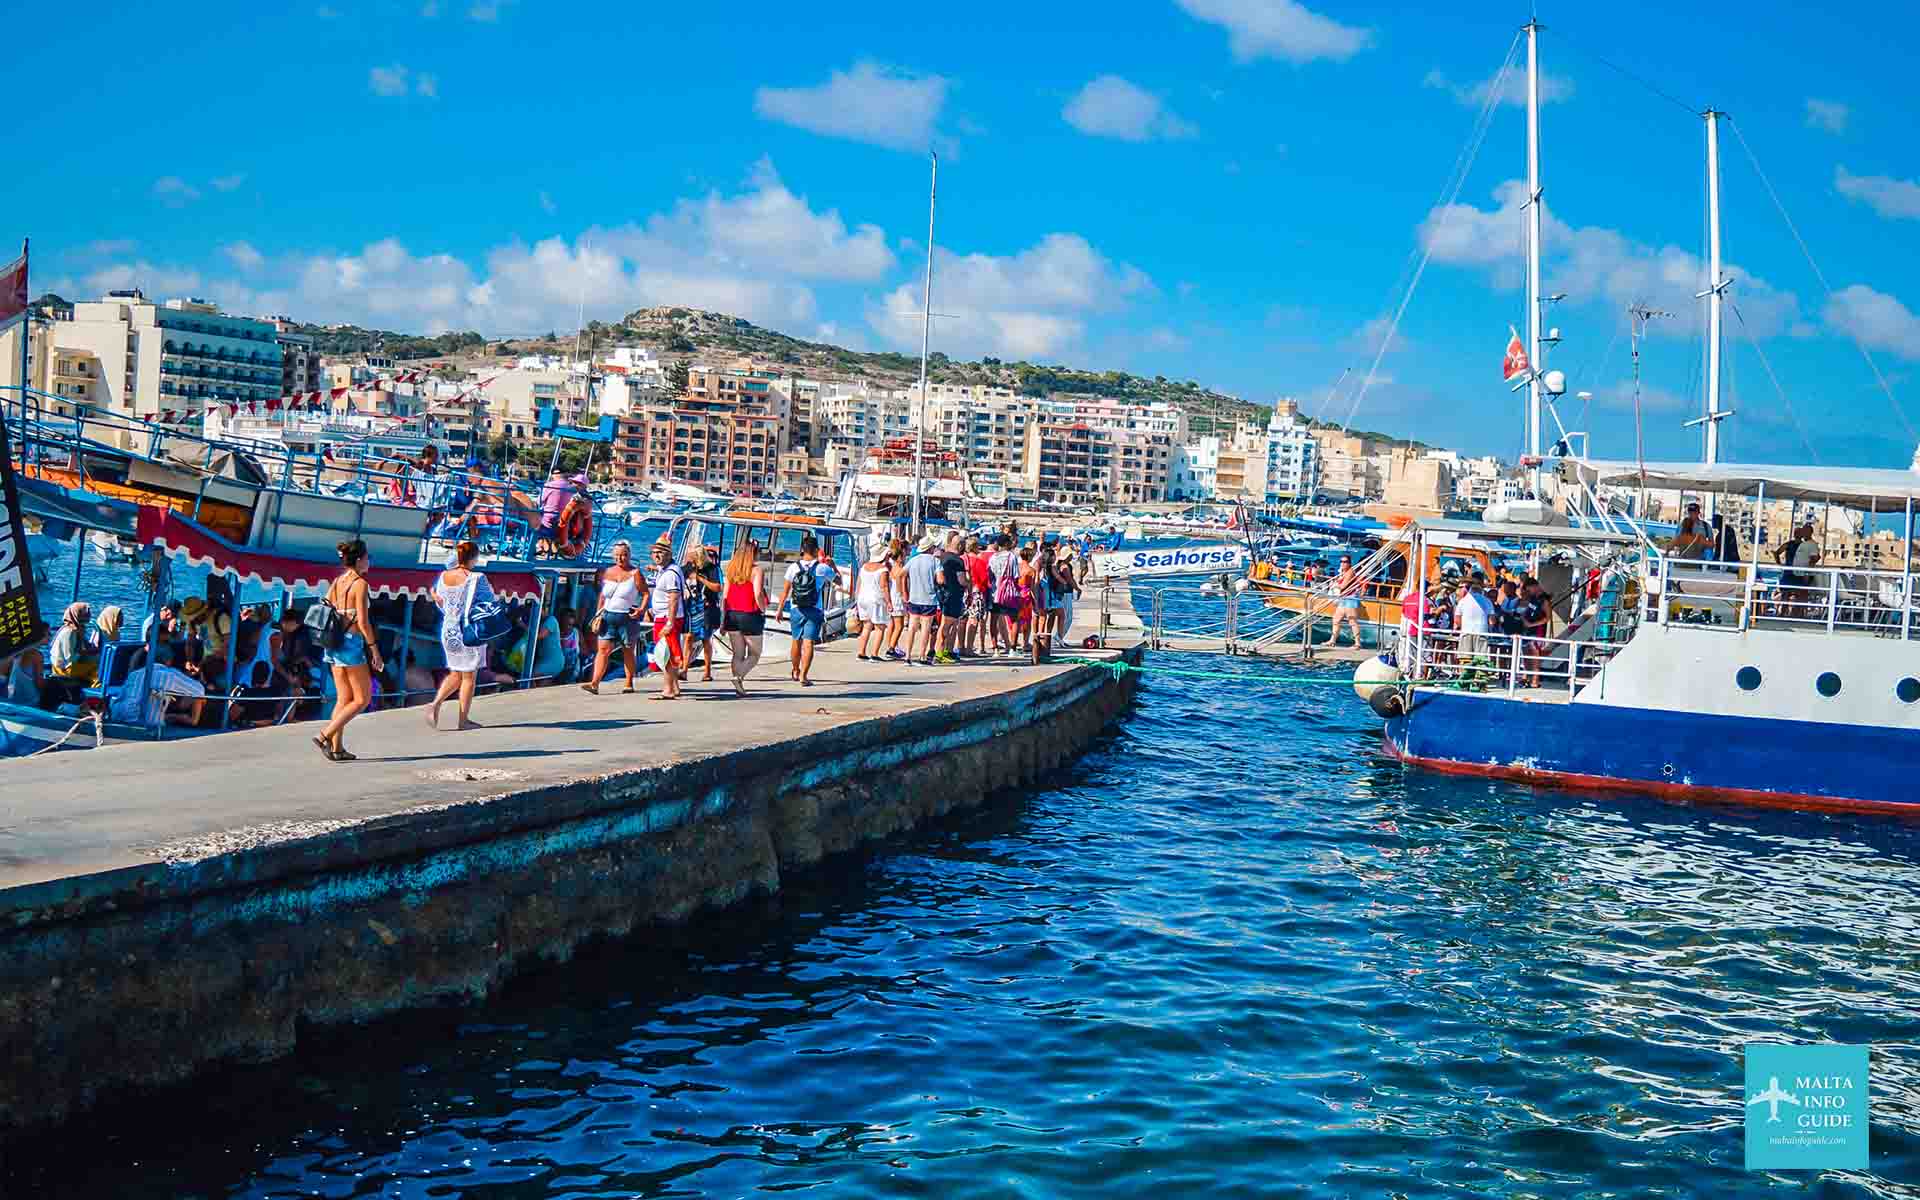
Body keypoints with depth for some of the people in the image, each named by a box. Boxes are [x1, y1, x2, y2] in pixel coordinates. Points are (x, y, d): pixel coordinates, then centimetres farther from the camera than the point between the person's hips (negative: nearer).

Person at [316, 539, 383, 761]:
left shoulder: (336, 582, 10)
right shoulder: (360, 583, -12)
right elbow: (363, 622, -16)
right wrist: (375, 651, -12)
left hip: (334, 642, 8)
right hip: (352, 642, -8)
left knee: (343, 698, 13)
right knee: (363, 699, 1)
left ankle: (337, 748, 11)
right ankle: (325, 736, -9)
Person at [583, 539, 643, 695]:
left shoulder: (635, 573, -2)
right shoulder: (607, 573, 11)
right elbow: (602, 596, 17)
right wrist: (598, 614, 10)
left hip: (627, 617, -4)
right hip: (608, 616, 4)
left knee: (627, 651, 5)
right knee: (603, 649, -6)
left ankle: (629, 684, 15)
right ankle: (594, 683, -12)